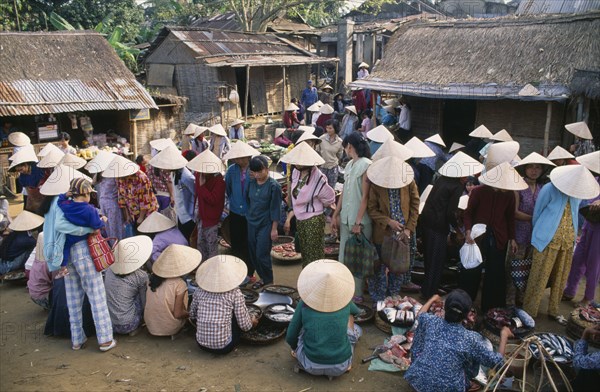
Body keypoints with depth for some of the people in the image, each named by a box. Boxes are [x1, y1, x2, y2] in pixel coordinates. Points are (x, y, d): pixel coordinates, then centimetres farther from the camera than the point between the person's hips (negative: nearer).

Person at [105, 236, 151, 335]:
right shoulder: (140, 276, -14)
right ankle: (135, 328, 11)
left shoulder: (110, 269, 0)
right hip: (126, 326, -5)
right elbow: (145, 302, -1)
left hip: (107, 323, 5)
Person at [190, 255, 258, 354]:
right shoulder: (235, 293, -11)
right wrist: (253, 321, 16)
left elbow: (192, 316, 13)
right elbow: (245, 326, -7)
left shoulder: (200, 291, -1)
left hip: (201, 344, 4)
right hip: (223, 347, -4)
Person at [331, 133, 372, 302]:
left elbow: (365, 196, -16)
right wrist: (335, 215, 13)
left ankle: (357, 293, 18)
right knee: (343, 257, 13)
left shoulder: (366, 165, -13)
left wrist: (358, 222, -18)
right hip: (346, 219, 7)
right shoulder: (349, 165, 10)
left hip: (360, 221, -7)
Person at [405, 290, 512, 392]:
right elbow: (497, 362, -6)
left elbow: (420, 315, 15)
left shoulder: (432, 322, -11)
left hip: (417, 381, 3)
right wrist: (504, 335, 6)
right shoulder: (470, 339, -19)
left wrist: (432, 299, 32)